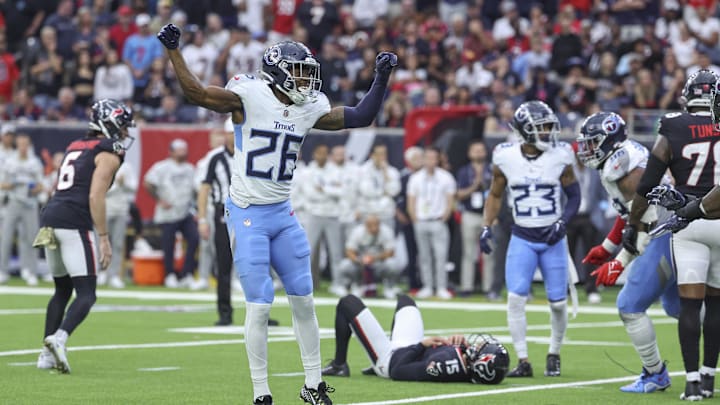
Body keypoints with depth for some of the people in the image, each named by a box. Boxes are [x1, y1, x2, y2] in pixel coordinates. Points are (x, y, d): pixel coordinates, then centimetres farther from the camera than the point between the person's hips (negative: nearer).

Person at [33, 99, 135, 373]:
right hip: (75, 222, -8)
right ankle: (59, 338, -29)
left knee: (62, 290, 19)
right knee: (86, 294, -6)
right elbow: (95, 197, -12)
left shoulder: (75, 148, 24)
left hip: (50, 219, 8)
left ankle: (47, 354, 15)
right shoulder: (109, 153, -1)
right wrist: (104, 238, -11)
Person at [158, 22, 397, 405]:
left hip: (283, 215, 6)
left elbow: (360, 117, 12)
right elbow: (196, 92, -18)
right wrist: (172, 50, -26)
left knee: (304, 301, 9)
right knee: (259, 306, -6)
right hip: (247, 215, -6)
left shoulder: (309, 108, 4)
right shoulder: (248, 97, -12)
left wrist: (381, 78, 5)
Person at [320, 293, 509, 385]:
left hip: (391, 357, -7)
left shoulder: (446, 366, -45)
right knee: (404, 300, 32)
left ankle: (339, 365, 18)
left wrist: (421, 345, -23)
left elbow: (397, 371, -33)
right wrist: (463, 343, -21)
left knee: (348, 303, 2)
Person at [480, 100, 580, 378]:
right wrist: (486, 228, 0)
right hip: (522, 238, 0)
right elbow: (495, 195, 9)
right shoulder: (506, 158, -5)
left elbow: (574, 195, 2)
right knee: (516, 298, -12)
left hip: (552, 238, 0)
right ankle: (523, 361, -4)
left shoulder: (560, 157, -6)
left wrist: (562, 222, -13)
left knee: (558, 302, 3)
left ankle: (554, 355, 26)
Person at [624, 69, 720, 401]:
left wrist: (633, 224, 11)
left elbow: (646, 186, 1)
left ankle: (693, 381, -4)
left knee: (690, 302, 0)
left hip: (688, 220, -1)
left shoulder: (672, 131, 0)